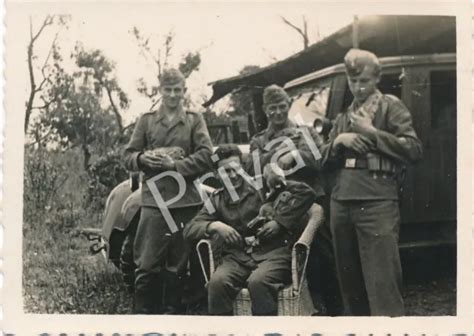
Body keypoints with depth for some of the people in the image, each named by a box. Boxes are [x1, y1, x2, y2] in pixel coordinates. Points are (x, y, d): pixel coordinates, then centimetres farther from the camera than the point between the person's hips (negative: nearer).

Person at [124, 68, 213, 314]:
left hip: (186, 201, 0)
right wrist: (143, 158, -10)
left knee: (182, 265, 4)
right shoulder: (147, 120, 13)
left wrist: (175, 164, -12)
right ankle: (144, 312, 5)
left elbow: (206, 156, -2)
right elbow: (128, 156, 12)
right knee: (147, 266, -3)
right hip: (153, 200, 0)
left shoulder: (195, 120, 10)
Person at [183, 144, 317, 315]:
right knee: (217, 282, -30)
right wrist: (214, 226, -7)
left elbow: (305, 192, 1)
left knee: (258, 281, -36)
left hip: (272, 252, -3)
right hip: (237, 258, 3)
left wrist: (280, 222, -4)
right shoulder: (217, 200, 18)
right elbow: (189, 230, 12)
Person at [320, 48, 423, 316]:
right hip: (341, 203, 7)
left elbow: (414, 150, -8)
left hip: (377, 203, -6)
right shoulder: (344, 116, 22)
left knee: (382, 281, -9)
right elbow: (324, 159, 22)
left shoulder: (391, 107, 3)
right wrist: (339, 141, 1)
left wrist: (371, 132, -10)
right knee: (350, 280, 12)